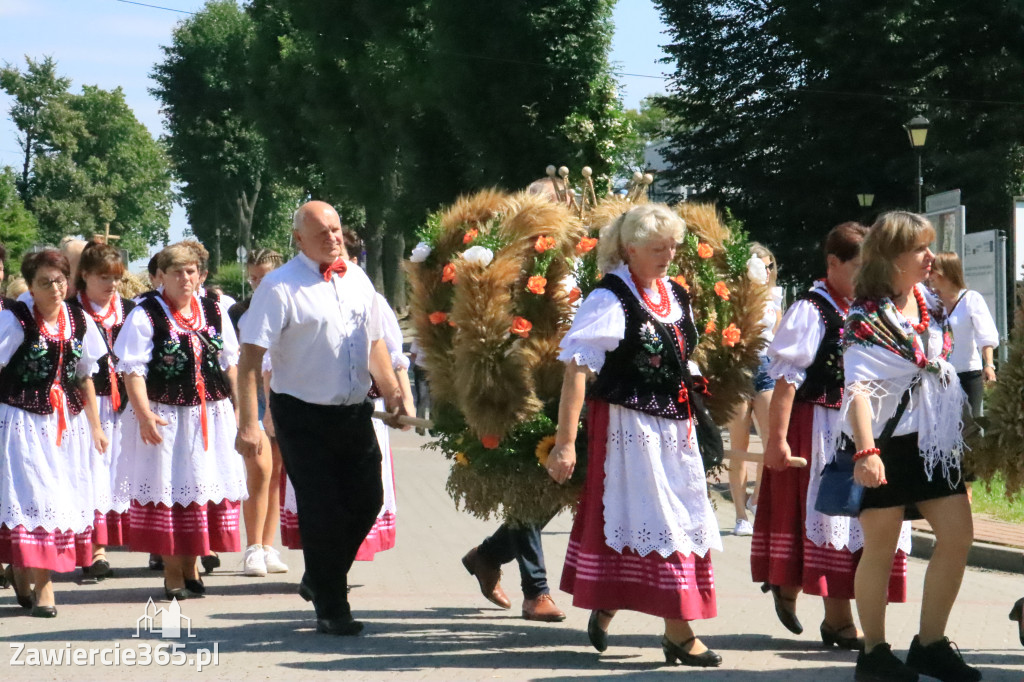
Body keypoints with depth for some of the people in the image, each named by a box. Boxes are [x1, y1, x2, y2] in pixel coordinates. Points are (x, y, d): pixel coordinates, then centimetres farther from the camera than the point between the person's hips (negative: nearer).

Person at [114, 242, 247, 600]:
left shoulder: (214, 313, 9)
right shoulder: (145, 316, -7)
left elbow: (230, 362, 17)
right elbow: (133, 370, -12)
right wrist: (144, 414, -22)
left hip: (212, 415, 5)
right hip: (165, 419, -5)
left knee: (206, 486, 7)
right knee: (169, 490, 0)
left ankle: (190, 566, 19)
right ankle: (172, 572, 9)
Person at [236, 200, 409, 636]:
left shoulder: (357, 281, 9)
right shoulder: (280, 287, -12)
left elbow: (374, 342, 20)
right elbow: (250, 357, -15)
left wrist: (393, 395, 9)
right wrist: (248, 423, -21)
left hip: (354, 412, 6)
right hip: (304, 416, -6)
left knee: (367, 500, 11)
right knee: (321, 511, -1)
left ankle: (319, 580, 33)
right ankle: (331, 609, 12)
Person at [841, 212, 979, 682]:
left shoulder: (928, 302, 8)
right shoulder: (867, 319, -14)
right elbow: (858, 387, -23)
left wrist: (952, 430, 20)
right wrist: (865, 451, -33)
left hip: (932, 439, 7)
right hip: (886, 443, -7)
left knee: (958, 535, 3)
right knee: (881, 546, 1)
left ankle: (930, 643, 14)